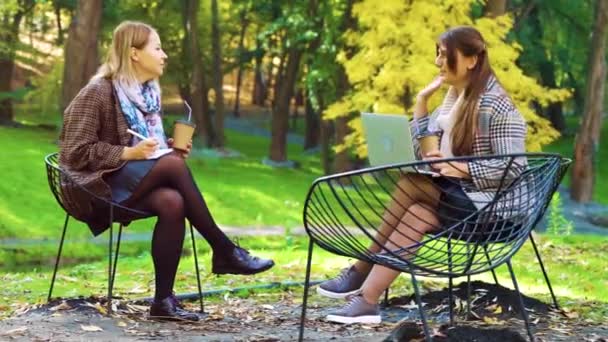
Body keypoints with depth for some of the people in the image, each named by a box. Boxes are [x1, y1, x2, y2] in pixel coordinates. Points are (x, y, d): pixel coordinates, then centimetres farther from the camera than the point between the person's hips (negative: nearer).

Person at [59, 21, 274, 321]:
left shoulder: (148, 93, 14)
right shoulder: (97, 93, -8)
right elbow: (77, 152, -13)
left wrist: (168, 146, 4)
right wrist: (129, 153, -20)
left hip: (140, 182, 7)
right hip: (102, 184, -7)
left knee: (172, 202, -30)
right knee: (174, 163, -31)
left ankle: (164, 299, -26)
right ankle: (224, 251, -24)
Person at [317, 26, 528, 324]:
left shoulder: (495, 106, -15)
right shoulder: (455, 97, 11)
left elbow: (514, 167, -19)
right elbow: (420, 149, 11)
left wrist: (462, 168, -26)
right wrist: (422, 100, 4)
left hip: (489, 205, -8)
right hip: (458, 195, 8)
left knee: (411, 185, -23)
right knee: (416, 215, -21)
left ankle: (361, 271, -16)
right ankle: (366, 301, -25)